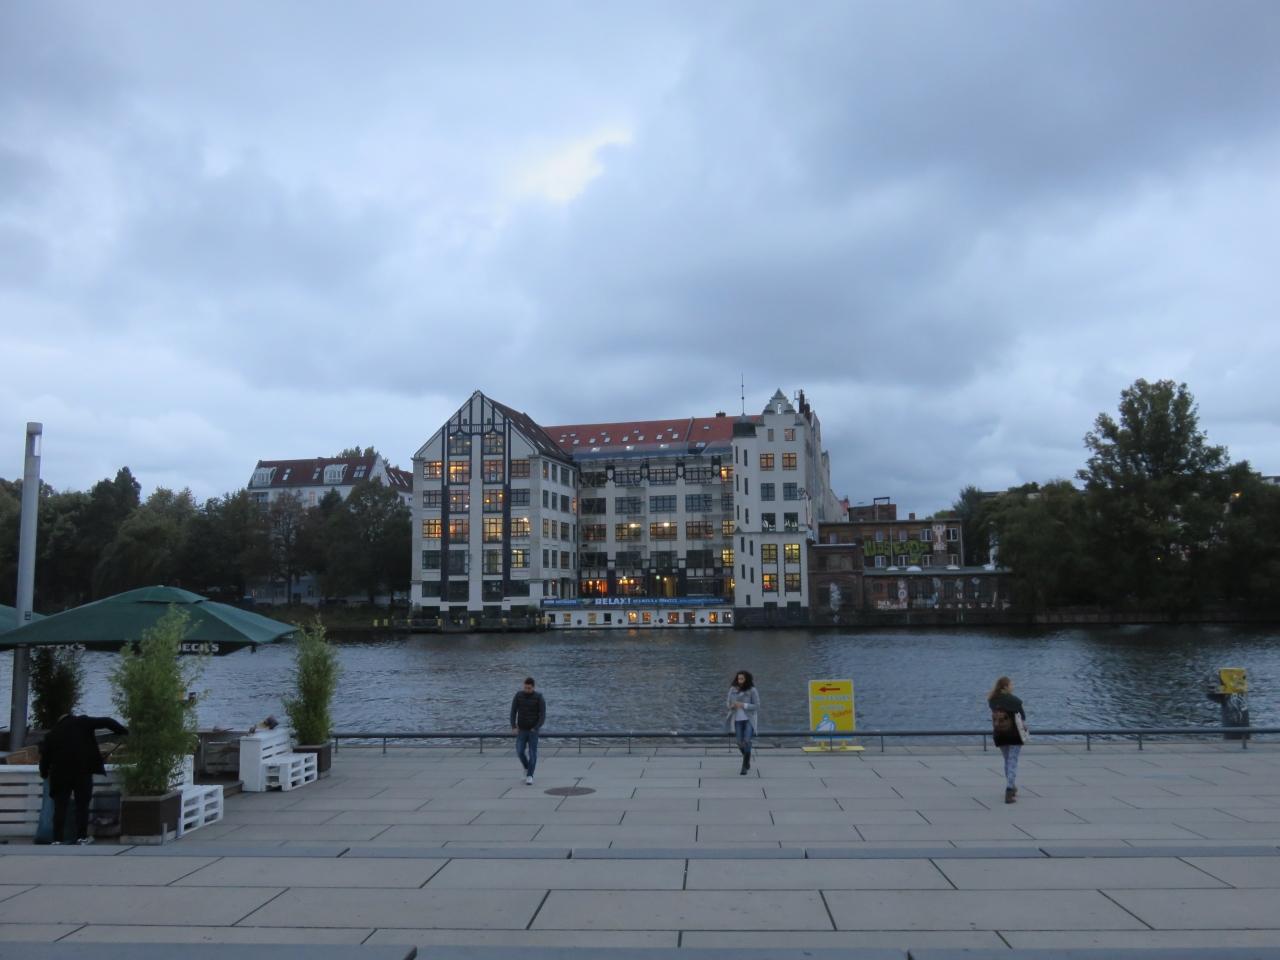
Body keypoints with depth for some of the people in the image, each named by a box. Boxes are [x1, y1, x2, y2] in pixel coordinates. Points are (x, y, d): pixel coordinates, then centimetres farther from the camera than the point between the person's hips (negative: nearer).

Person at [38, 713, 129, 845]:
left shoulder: (51, 734, 14)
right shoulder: (82, 722, 6)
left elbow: (45, 756, 13)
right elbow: (106, 722, -1)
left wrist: (44, 773, 27)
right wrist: (123, 732, 7)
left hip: (60, 774, 2)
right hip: (83, 771, -2)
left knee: (60, 807, 7)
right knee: (82, 804, 6)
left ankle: (57, 839, 4)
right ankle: (81, 836, 5)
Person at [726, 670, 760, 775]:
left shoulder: (752, 690, -12)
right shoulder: (733, 689, -1)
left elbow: (756, 706, -13)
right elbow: (728, 703, 6)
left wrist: (743, 705, -24)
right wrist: (732, 705, -18)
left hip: (749, 719, -3)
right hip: (737, 719, 3)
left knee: (746, 742, -19)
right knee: (740, 744, 0)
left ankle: (744, 767, -7)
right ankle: (747, 759, 34)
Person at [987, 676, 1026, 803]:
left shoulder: (993, 700, -4)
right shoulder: (1014, 700, -15)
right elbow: (1023, 716, -2)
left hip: (999, 734, 5)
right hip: (1014, 734, -4)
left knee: (1007, 761, 21)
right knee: (1013, 762, -1)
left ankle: (1012, 788, 34)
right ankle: (1009, 793, -11)